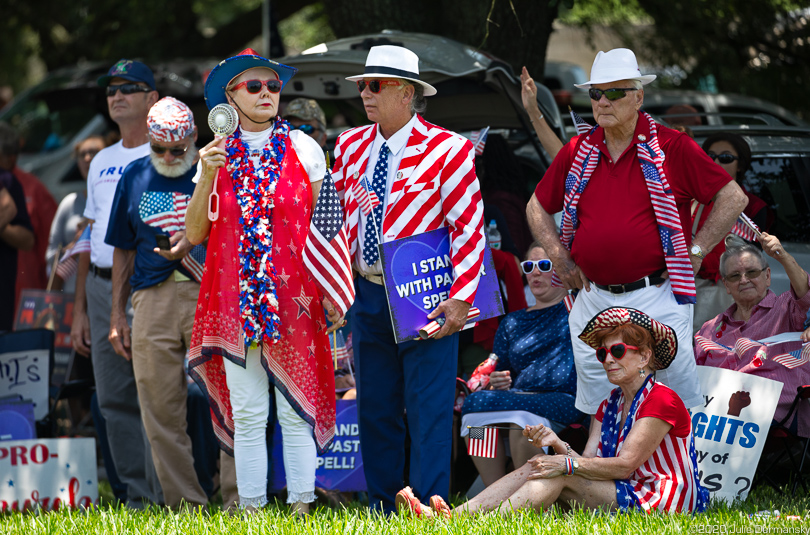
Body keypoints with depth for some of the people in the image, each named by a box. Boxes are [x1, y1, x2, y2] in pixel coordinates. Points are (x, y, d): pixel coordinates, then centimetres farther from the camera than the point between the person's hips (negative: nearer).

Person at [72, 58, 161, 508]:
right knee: (114, 400, 6)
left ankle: (165, 501, -7)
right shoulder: (101, 162, 20)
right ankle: (136, 496, 13)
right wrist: (80, 310, 17)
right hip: (101, 287, 7)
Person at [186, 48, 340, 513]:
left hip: (294, 297, -1)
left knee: (296, 409, -2)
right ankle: (251, 509, 4)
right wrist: (208, 176, -8)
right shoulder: (218, 156, 8)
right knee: (248, 413, 1)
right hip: (235, 297, 1)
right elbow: (195, 234, 6)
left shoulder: (303, 148, 5)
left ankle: (301, 506, 2)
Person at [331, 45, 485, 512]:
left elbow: (470, 229, -11)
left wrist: (460, 300, -17)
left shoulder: (448, 150, -8)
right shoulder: (350, 148, 9)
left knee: (429, 411, -7)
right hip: (367, 295, 6)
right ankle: (382, 511, 18)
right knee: (375, 410, 10)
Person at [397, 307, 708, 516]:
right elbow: (587, 463, 5)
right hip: (624, 492, 8)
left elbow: (625, 465, -16)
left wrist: (568, 464, -21)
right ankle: (453, 517, -24)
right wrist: (558, 445, -15)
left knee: (557, 476, -24)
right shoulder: (610, 406, 19)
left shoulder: (661, 401, -9)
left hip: (660, 501, -8)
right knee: (537, 467, -9)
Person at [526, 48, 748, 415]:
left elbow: (733, 198, -2)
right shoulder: (577, 152, 8)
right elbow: (538, 207, 21)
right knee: (596, 406, 9)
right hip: (593, 300, 4)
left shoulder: (673, 148, -3)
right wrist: (559, 258, 7)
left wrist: (695, 252, -5)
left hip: (657, 300, -4)